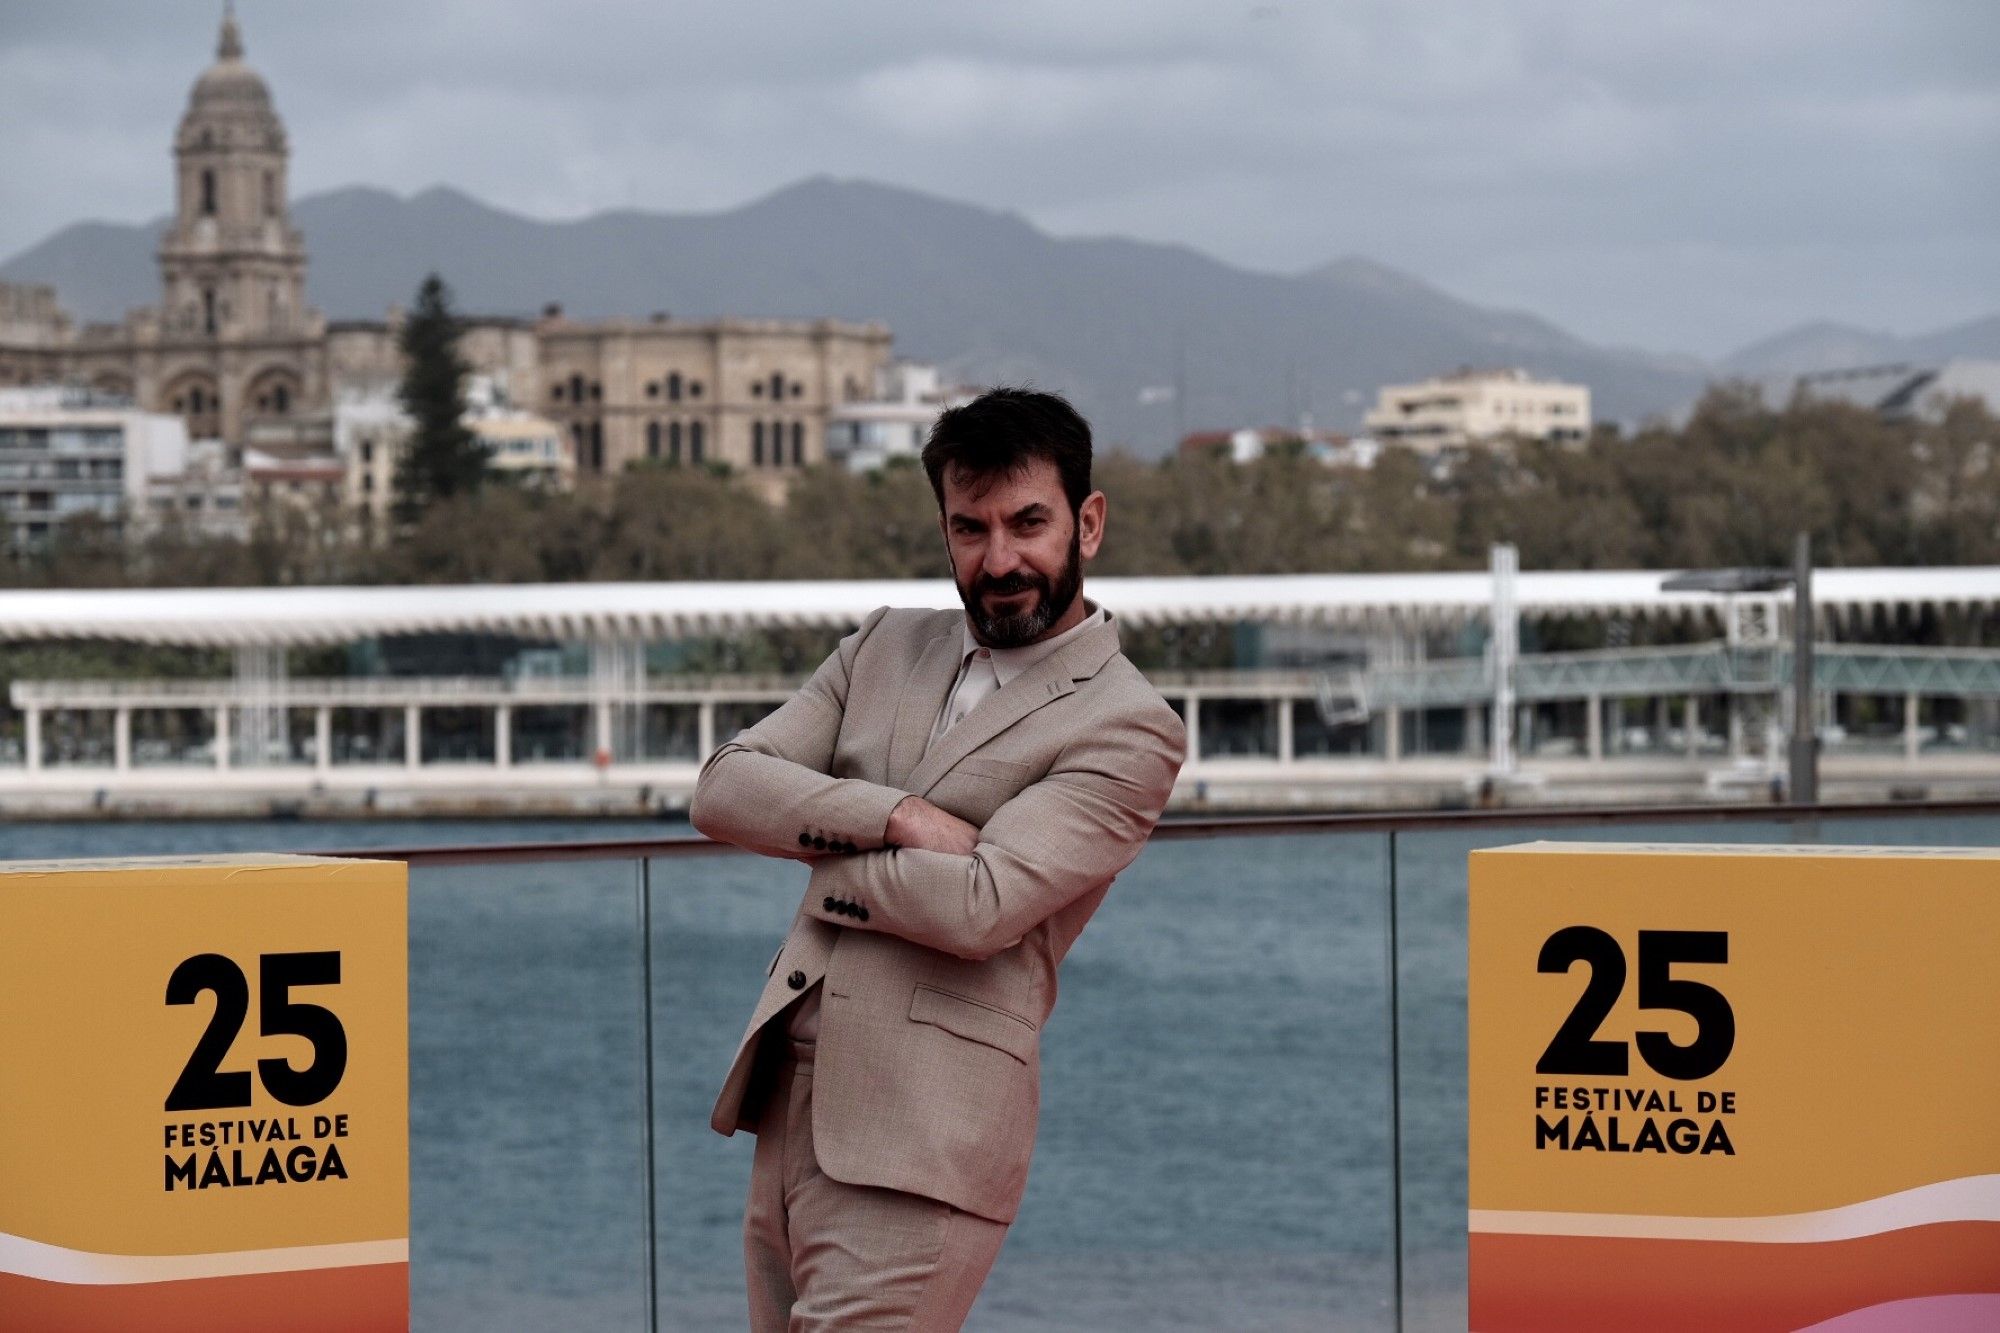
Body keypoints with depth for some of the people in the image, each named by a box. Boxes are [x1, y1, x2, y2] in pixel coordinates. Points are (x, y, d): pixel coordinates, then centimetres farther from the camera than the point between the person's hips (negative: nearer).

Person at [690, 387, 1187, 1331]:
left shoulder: (1127, 728, -5)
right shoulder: (886, 649, 16)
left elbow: (977, 905, -17)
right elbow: (722, 789, 5)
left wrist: (815, 844, -2)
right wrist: (892, 818, -10)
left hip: (923, 1131, -7)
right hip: (788, 1102, 7)